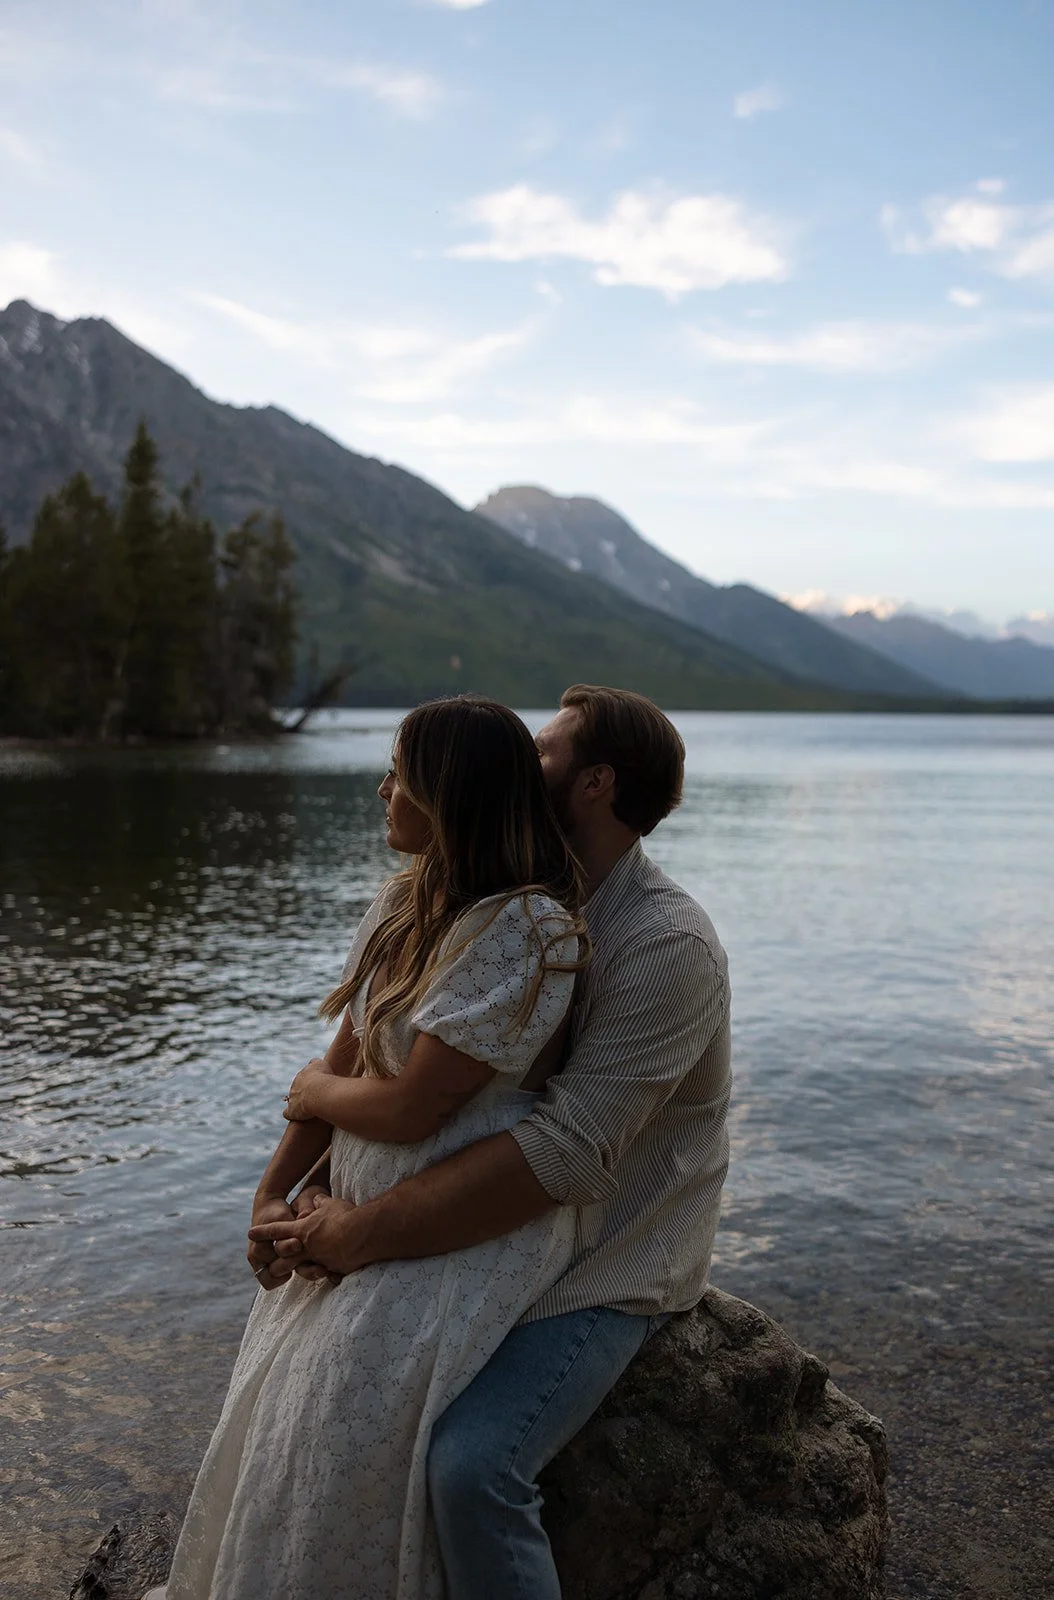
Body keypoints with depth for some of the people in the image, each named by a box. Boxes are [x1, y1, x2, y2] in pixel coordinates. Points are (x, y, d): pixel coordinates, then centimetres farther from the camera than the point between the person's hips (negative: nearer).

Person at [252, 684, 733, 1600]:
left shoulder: (667, 945, -24)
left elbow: (563, 1154, -31)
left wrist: (366, 1234, -27)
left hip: (604, 1269, -8)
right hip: (503, 1226, 8)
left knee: (471, 1465, -27)